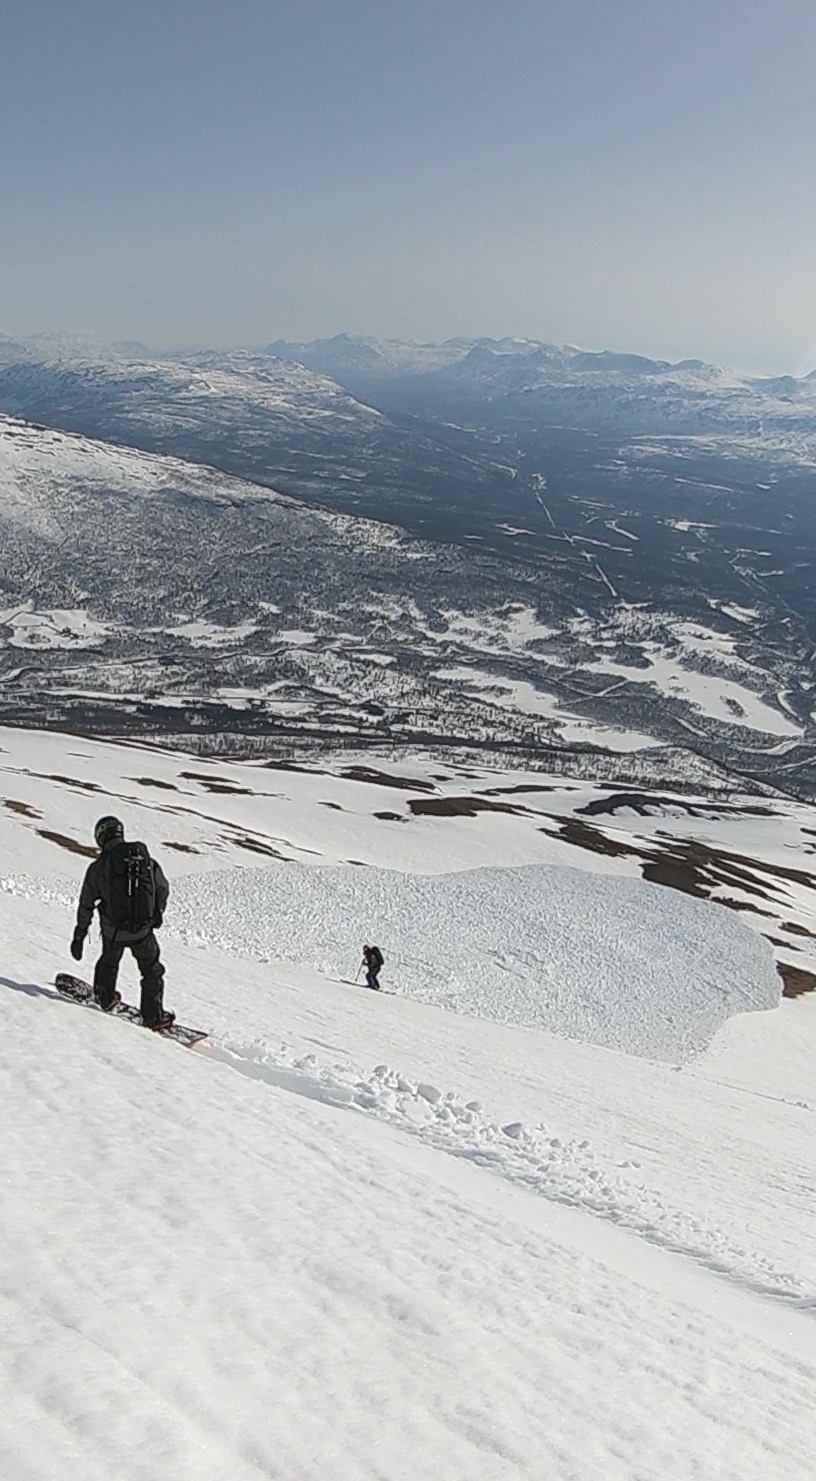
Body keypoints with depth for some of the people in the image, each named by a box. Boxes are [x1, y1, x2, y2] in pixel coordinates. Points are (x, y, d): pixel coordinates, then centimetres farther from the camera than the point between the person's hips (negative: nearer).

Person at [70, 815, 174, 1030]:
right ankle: (154, 1015, 21)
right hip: (144, 930, 0)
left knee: (109, 962, 29)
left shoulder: (98, 868, -7)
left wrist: (79, 935, 12)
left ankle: (105, 998, 48)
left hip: (113, 930, 0)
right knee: (152, 970, 18)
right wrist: (157, 913, 27)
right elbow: (163, 890, 10)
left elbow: (86, 906, 1)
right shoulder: (147, 861, -3)